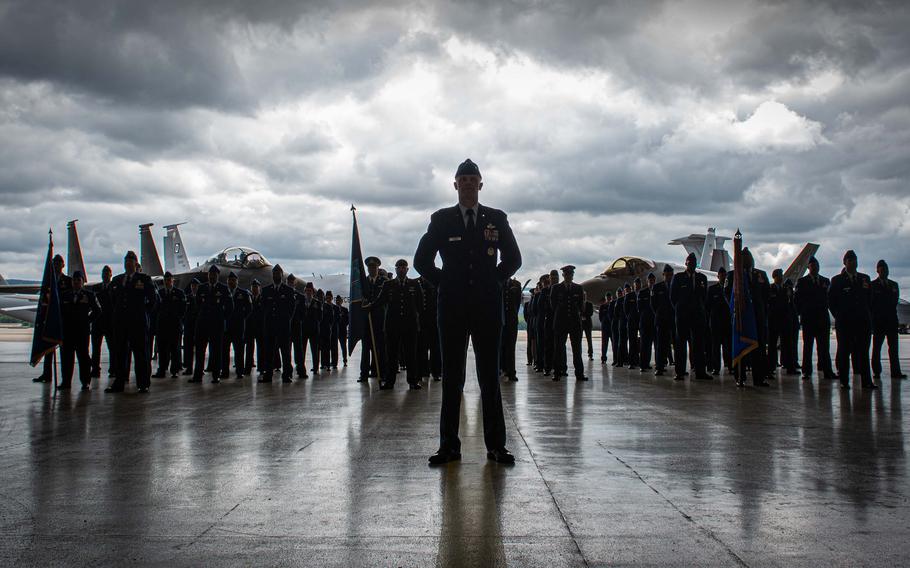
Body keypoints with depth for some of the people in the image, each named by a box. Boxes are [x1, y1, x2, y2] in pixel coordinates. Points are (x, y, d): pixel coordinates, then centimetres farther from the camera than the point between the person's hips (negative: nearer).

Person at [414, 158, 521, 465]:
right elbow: (421, 260, 10)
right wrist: (444, 284, 3)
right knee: (451, 377, 2)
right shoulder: (441, 219, 7)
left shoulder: (497, 219, 8)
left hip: (487, 306, 0)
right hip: (452, 307, 0)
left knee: (490, 376, 2)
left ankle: (496, 445, 6)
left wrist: (495, 282, 6)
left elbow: (513, 258, 14)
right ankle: (449, 445, 6)